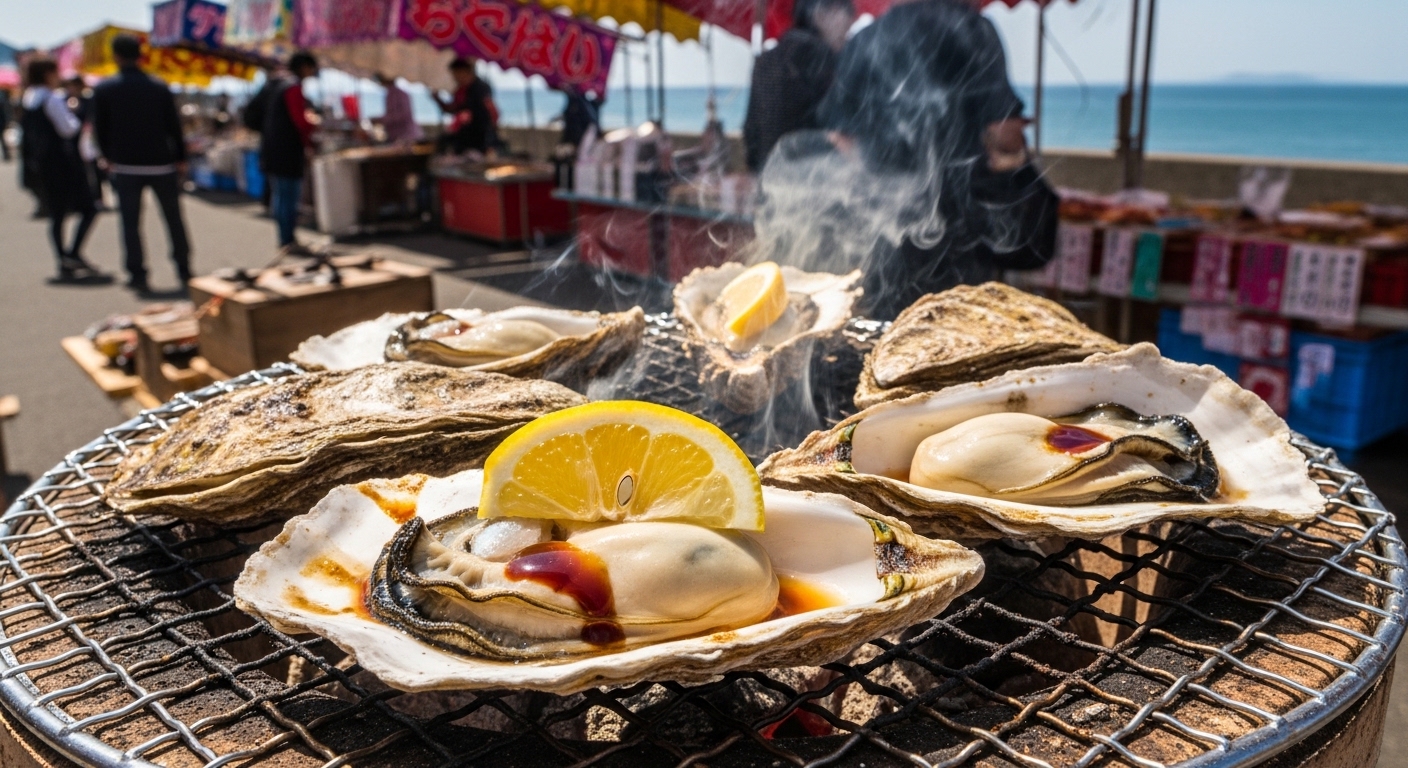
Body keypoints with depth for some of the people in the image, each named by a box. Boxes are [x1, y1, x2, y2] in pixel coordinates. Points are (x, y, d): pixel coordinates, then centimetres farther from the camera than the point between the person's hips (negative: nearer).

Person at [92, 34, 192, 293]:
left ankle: (138, 276, 0)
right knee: (174, 219, 12)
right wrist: (180, 158, 8)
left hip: (125, 166, -1)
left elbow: (100, 128, 1)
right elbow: (174, 125, 0)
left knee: (131, 223, 4)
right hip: (162, 164, 1)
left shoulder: (104, 89, -3)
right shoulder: (160, 87, -1)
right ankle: (184, 271, 17)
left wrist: (108, 157, 15)